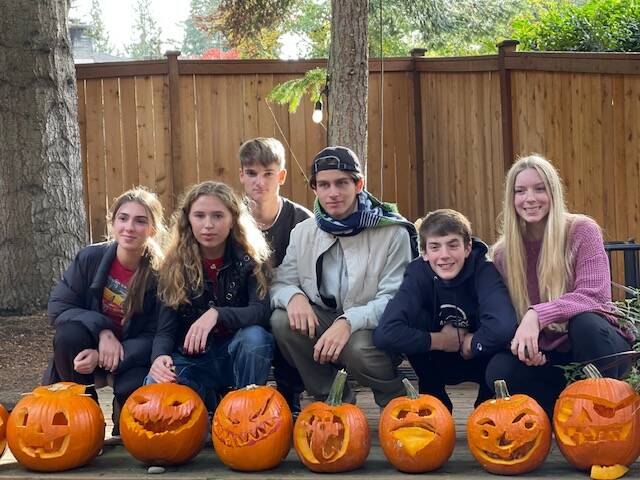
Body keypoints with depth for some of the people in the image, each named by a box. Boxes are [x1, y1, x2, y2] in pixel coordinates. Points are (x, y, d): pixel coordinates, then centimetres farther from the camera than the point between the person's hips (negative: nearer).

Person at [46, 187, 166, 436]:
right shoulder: (91, 257, -13)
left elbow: (154, 337, -17)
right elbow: (57, 306, -11)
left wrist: (102, 358, -32)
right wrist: (102, 330, -28)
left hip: (133, 354, -1)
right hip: (91, 346, 2)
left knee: (133, 388, -34)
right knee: (69, 334, -32)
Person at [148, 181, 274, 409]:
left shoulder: (250, 260, -4)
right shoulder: (175, 266, 0)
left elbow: (262, 311, -19)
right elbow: (166, 329, -5)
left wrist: (217, 314, -36)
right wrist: (159, 356, -28)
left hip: (240, 356, -1)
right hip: (193, 361, 1)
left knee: (255, 336, -35)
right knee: (156, 384, -31)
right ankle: (211, 404, -2)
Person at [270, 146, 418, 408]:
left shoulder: (392, 233, -11)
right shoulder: (303, 232, 4)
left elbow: (394, 299, -18)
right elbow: (279, 284, 3)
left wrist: (348, 322, -34)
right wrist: (293, 296, -23)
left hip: (373, 328, -4)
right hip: (322, 324, 4)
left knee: (357, 349, -37)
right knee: (282, 320, -24)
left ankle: (398, 400, -1)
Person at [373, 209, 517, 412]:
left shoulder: (483, 270, -23)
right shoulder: (418, 274, -21)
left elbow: (504, 326, -43)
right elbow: (384, 333, -35)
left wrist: (468, 343, -26)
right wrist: (442, 341, -27)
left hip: (480, 361, -1)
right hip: (438, 364, 1)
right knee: (414, 317, -26)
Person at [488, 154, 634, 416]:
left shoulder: (581, 231, -10)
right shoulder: (502, 252, 0)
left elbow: (595, 295, -22)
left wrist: (538, 315, -37)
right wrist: (522, 344, -24)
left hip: (596, 343, -3)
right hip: (545, 357, 3)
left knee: (585, 322, -36)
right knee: (499, 370, -28)